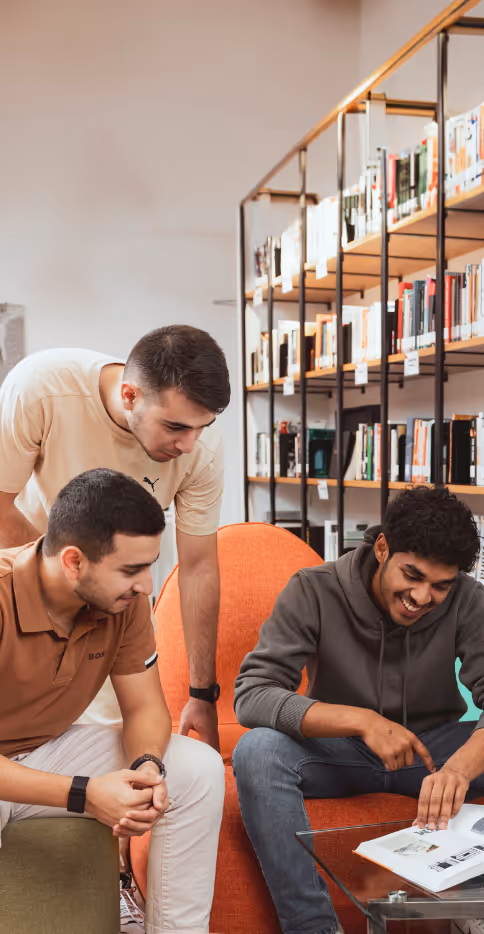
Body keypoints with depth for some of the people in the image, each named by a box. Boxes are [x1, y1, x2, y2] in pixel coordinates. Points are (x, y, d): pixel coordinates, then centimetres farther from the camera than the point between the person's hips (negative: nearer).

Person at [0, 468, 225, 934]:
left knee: (199, 769, -11)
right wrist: (83, 794, -35)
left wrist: (147, 767, -24)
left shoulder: (125, 598, -13)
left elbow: (144, 706, -3)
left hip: (51, 750, 5)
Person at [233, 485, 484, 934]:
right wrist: (361, 720, -35)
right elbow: (251, 695, -24)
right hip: (338, 747, -1)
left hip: (431, 746, 2)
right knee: (257, 750, -32)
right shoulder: (314, 591, -17)